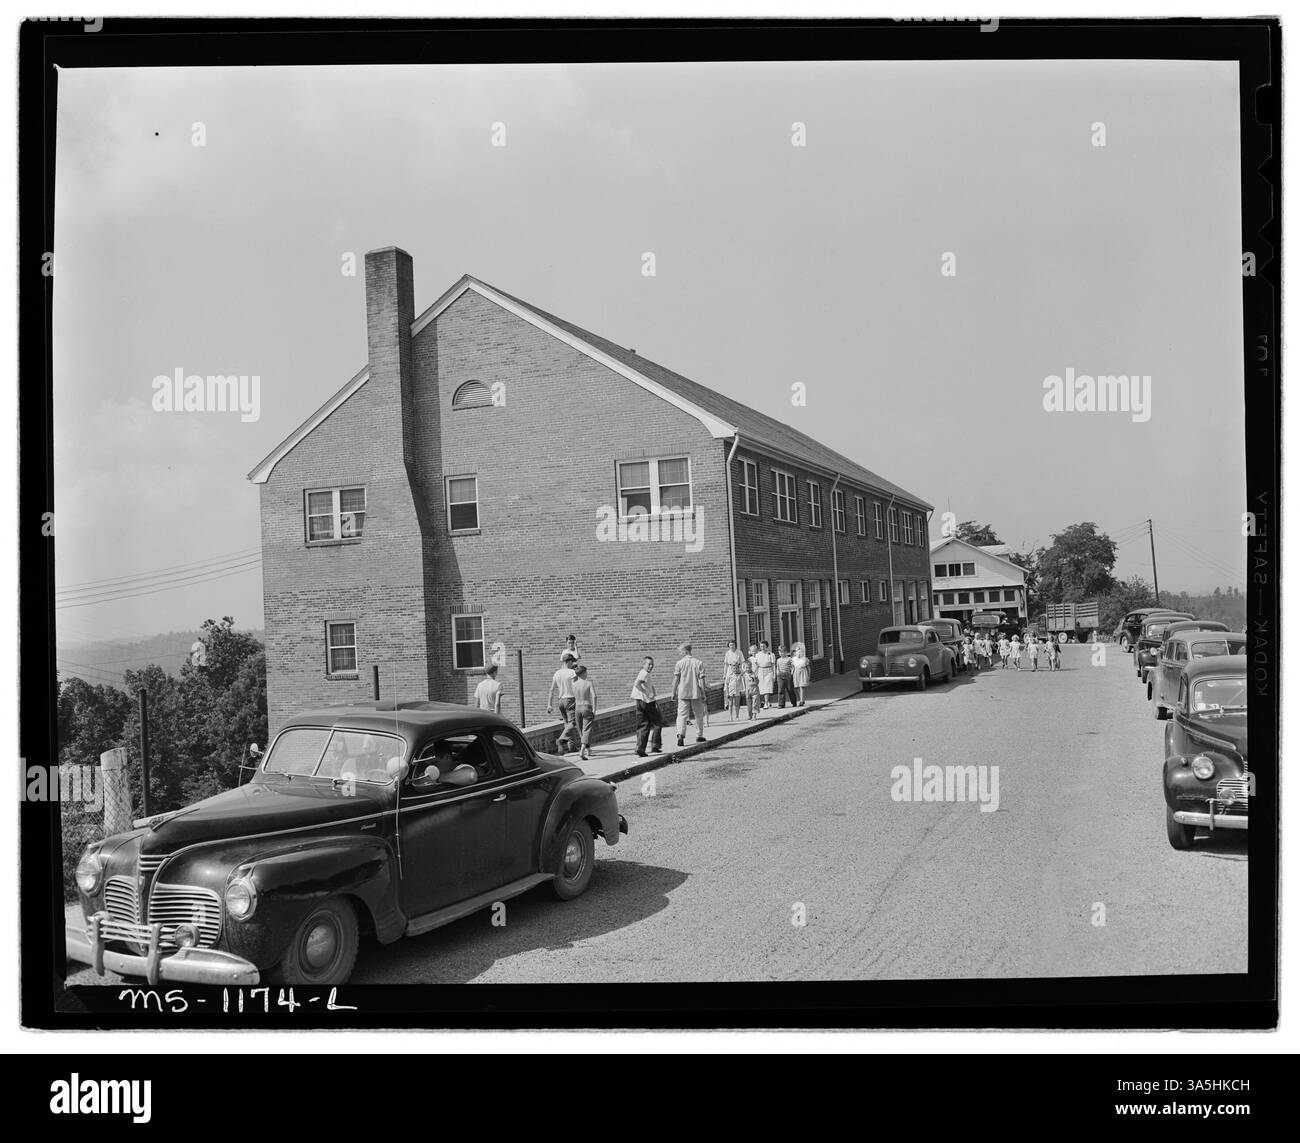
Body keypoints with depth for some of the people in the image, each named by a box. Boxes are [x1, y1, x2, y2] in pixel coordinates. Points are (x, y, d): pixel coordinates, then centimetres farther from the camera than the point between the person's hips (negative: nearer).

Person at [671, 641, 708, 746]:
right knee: (698, 715, 16)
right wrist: (703, 694, 2)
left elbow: (675, 679, -4)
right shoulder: (698, 663, -1)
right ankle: (699, 736, 24)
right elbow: (701, 680, -3)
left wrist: (674, 693, 4)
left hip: (683, 693, -1)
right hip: (696, 693, 1)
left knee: (681, 715, -1)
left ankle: (680, 735, -19)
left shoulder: (679, 663, -4)